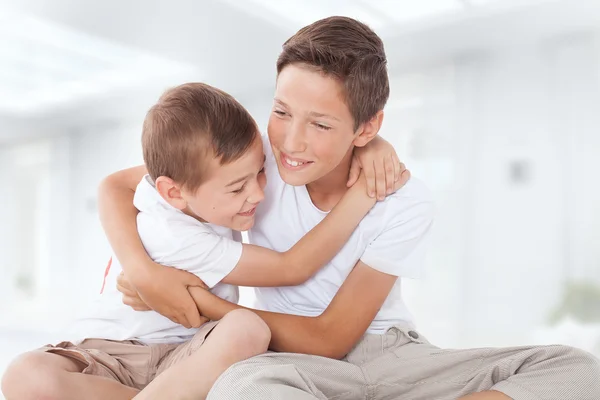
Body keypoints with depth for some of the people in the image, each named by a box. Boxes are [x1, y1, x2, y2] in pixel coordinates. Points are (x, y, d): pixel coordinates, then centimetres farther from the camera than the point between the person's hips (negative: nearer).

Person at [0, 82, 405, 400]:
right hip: (112, 353, -3)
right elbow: (293, 268, -26)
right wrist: (363, 194, -27)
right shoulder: (172, 239, -28)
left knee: (247, 330, -33)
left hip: (187, 354, 4)